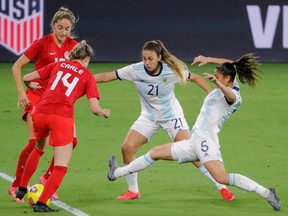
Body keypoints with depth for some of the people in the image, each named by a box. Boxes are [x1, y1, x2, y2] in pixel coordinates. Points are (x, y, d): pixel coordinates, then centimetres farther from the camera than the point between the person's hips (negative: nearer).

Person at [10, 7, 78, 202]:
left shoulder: (73, 46, 2)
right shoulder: (42, 44, -10)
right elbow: (17, 66, -4)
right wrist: (21, 92, -11)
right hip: (38, 94, -5)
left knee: (70, 140, -8)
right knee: (36, 142, -17)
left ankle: (47, 179, 10)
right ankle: (16, 186, -5)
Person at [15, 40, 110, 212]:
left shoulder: (58, 65, 19)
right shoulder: (88, 76, 11)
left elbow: (26, 78, 21)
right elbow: (95, 108, 3)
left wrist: (30, 86, 44)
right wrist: (104, 113, 25)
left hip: (40, 113, 4)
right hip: (62, 116, -4)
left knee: (39, 149, 34)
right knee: (61, 167, 4)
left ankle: (22, 188, 38)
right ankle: (41, 203, -11)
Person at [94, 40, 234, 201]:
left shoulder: (172, 70, -21)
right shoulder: (135, 70, -18)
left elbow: (195, 78, -5)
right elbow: (107, 76, -16)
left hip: (172, 115, -3)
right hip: (149, 117, 3)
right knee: (127, 148, -11)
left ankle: (221, 187, -4)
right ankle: (133, 191, 8)